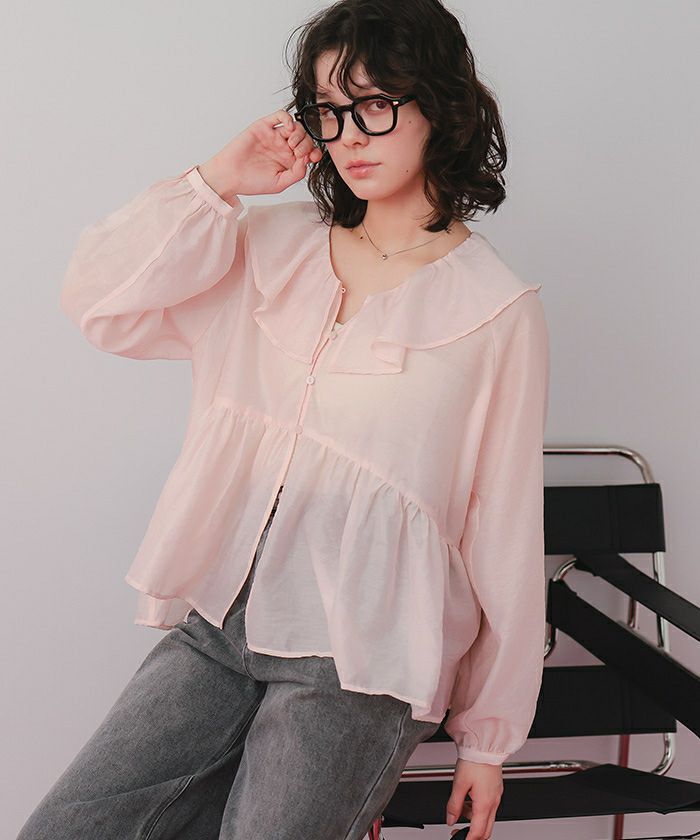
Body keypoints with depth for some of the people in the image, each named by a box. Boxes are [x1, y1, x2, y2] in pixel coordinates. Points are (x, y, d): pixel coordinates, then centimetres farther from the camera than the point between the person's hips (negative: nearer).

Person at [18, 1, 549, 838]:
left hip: (359, 662, -4)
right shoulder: (272, 246, 8)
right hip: (219, 623, 4)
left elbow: (505, 531, -1)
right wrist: (218, 182, -5)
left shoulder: (497, 308, -4)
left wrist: (486, 736, 4)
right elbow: (99, 304, 2)